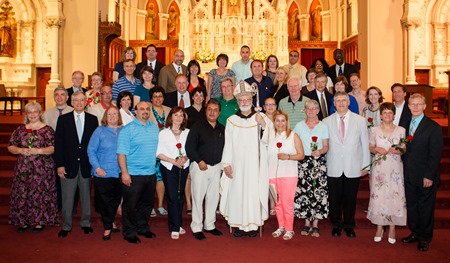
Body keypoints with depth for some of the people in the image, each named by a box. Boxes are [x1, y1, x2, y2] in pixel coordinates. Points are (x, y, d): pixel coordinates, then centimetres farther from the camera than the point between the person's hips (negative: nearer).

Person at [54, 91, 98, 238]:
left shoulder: (93, 119, 5)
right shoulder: (63, 119, 3)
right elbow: (58, 143, -1)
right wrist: (59, 165, -7)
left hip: (87, 165, 1)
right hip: (69, 165, -1)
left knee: (86, 196, 11)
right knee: (67, 198, 5)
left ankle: (86, 223, 25)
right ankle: (66, 226, 19)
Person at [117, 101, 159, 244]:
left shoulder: (155, 128, 10)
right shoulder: (127, 129, -8)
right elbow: (121, 153, -12)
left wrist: (155, 166, 10)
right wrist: (124, 172, -18)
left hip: (150, 173, 6)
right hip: (132, 174, -6)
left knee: (147, 203, 16)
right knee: (130, 205, 4)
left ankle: (143, 228, 33)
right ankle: (129, 233, 19)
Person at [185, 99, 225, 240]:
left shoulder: (222, 129, 12)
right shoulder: (197, 126, -4)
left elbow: (224, 147, 17)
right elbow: (189, 146, -9)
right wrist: (199, 161, -15)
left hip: (216, 167, 5)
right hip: (200, 166, -5)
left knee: (213, 197, 10)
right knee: (198, 197, 0)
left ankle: (210, 225, 24)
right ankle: (197, 228, 11)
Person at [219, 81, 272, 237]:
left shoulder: (261, 117, 3)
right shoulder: (231, 120, 6)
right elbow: (228, 144, 6)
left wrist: (263, 124, -20)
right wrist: (226, 164, 0)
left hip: (256, 165, -1)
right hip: (237, 165, 1)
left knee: (254, 192, 0)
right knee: (237, 192, 2)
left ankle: (253, 224, 14)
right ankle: (238, 224, 15)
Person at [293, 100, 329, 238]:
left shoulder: (323, 126, 5)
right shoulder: (299, 125, 8)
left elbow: (326, 146, 2)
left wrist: (320, 151, -17)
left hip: (319, 162, -1)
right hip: (303, 162, 1)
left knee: (318, 192, -4)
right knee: (303, 192, -2)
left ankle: (315, 225, 7)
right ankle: (307, 224, 12)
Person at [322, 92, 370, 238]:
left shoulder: (360, 120, 3)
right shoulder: (326, 121, 3)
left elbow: (365, 144, 5)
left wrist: (365, 165, 4)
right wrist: (323, 164, -1)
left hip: (353, 168, 0)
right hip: (334, 168, 0)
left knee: (350, 198, 10)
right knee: (335, 198, 8)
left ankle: (349, 226, 28)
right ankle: (336, 225, 26)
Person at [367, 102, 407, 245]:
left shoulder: (401, 130, 3)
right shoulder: (374, 130, 4)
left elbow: (404, 149, 8)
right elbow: (370, 148, 8)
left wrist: (397, 151, -13)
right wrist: (377, 149, -13)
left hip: (395, 168, 0)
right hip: (379, 168, 0)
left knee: (395, 196, -1)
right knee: (378, 196, 1)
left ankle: (392, 228, 14)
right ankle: (379, 227, 17)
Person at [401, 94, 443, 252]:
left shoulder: (433, 127, -9)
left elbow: (435, 154, -12)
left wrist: (429, 176, -15)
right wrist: (401, 148, -7)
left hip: (425, 177, -5)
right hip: (409, 175, 5)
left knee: (425, 208, 8)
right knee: (411, 206, 13)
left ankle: (425, 238, 23)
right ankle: (415, 233, 29)